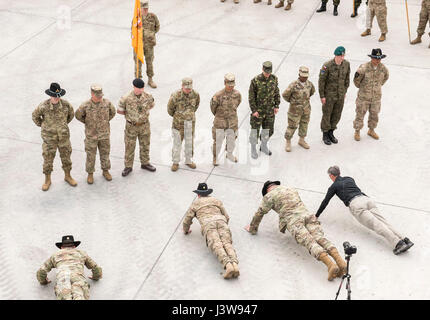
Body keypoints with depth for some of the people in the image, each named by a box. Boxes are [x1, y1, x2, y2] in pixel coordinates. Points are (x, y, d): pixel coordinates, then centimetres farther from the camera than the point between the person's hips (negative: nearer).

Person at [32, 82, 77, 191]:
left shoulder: (65, 104, -15)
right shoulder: (44, 106, -21)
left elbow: (71, 114, 8)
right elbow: (35, 116, 0)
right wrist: (43, 126, 5)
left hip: (63, 136, 2)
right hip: (49, 137, -2)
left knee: (66, 157, 14)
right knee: (48, 159, 9)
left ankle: (67, 176, 36)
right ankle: (47, 180, 28)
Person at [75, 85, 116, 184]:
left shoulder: (107, 103, -11)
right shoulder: (86, 105, -17)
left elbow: (112, 112, 9)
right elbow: (78, 115, 0)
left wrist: (105, 121, 6)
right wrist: (88, 123, 4)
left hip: (104, 134, 2)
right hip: (91, 135, -2)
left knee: (105, 153, 15)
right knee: (90, 155, 8)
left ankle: (105, 171, 33)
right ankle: (90, 174, 24)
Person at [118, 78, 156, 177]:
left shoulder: (147, 96, -10)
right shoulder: (126, 98, -19)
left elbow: (152, 105, 12)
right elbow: (119, 111, -5)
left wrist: (144, 112, 3)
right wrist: (130, 114, -3)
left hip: (144, 125, 3)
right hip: (131, 126, -3)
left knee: (145, 145, 16)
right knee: (129, 147, 7)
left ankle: (145, 163, 35)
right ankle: (128, 167, 21)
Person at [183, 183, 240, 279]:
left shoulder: (195, 203, 27)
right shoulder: (216, 200, 34)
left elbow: (187, 221, 25)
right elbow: (227, 217, 33)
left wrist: (186, 231, 45)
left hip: (208, 224, -3)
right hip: (221, 221, 3)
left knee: (217, 246, -23)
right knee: (227, 244, -16)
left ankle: (228, 265, -50)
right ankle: (235, 263, -46)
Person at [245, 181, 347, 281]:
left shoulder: (269, 196, 17)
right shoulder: (292, 189, 36)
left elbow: (259, 213, 23)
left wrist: (252, 228, 39)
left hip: (293, 221, -5)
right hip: (307, 214, 5)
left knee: (309, 242, -22)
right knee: (320, 238, -13)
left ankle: (331, 265, -44)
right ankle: (340, 261, -39)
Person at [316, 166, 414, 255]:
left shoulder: (334, 186, 18)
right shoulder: (349, 179, 35)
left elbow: (325, 202, 24)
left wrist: (316, 216, 35)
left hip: (356, 205, -6)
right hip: (366, 199, 6)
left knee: (376, 225, -20)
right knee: (383, 221, -9)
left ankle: (397, 243, -38)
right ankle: (404, 240, -30)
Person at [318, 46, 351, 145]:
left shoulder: (346, 64, -9)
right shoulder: (327, 66, -24)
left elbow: (347, 78, 7)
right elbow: (321, 81, -15)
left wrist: (345, 91, 13)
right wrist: (322, 96, -13)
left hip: (340, 95, 5)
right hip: (329, 95, -5)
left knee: (337, 115, 16)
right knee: (327, 115, 10)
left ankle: (331, 133, 36)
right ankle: (325, 135, 29)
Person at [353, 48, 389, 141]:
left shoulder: (383, 68, -10)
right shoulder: (364, 67, -24)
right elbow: (356, 80, -10)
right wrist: (361, 87, -1)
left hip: (376, 97, 4)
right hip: (364, 96, -3)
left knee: (374, 115, 17)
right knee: (360, 115, 9)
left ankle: (371, 131, 38)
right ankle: (357, 132, 27)